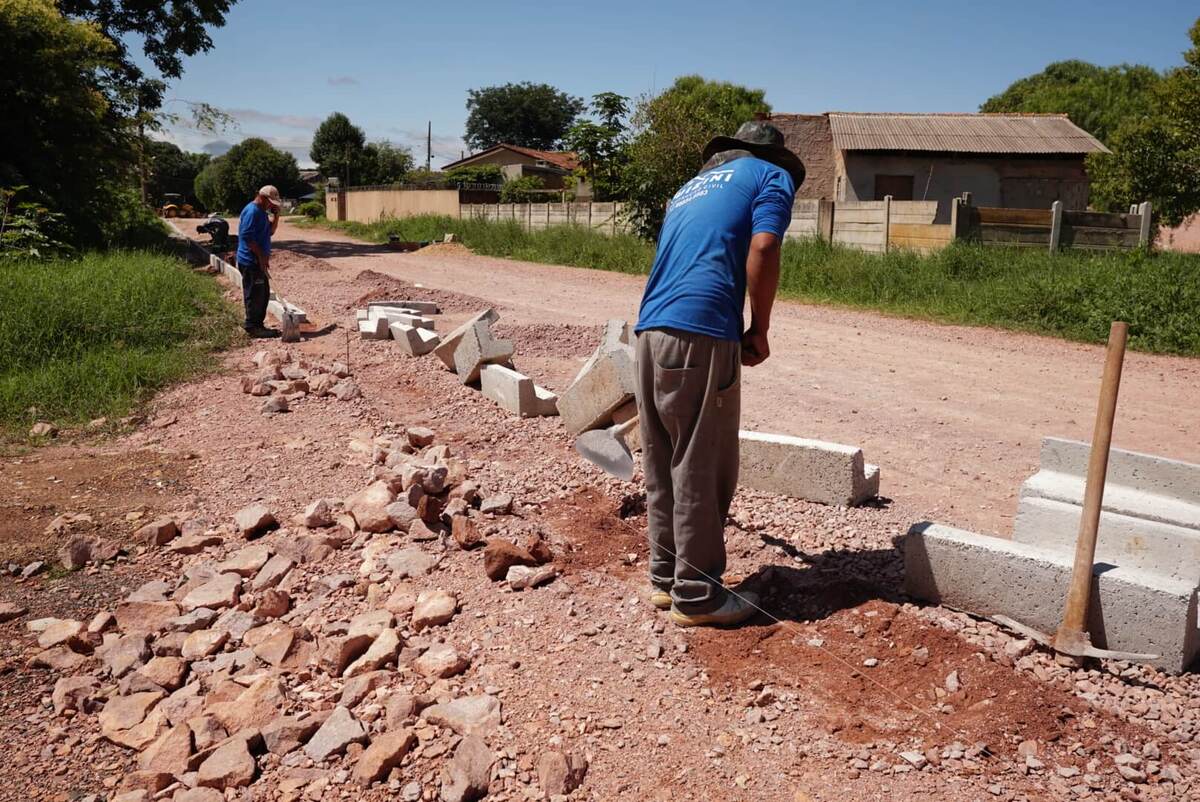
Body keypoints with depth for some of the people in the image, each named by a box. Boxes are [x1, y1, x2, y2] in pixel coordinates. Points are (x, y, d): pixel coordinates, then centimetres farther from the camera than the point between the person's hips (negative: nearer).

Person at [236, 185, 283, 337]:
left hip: (258, 261, 10)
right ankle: (252, 327, 2)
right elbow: (247, 236, -22)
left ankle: (258, 325, 22)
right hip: (251, 261, -10)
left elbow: (270, 231, 22)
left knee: (264, 294, 14)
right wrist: (261, 255, -20)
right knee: (254, 295, -5)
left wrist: (276, 215, 7)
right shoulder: (252, 211, -16)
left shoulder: (261, 211, 16)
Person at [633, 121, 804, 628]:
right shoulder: (773, 176, 12)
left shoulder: (690, 187, 31)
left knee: (662, 466, 14)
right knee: (701, 471, 0)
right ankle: (696, 597, 9)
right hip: (700, 333, -7)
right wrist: (759, 331, 2)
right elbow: (762, 250, -7)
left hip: (650, 329, 7)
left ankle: (665, 578, 24)